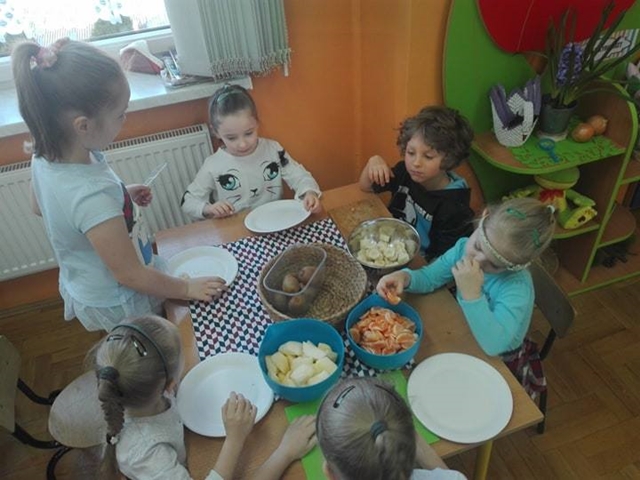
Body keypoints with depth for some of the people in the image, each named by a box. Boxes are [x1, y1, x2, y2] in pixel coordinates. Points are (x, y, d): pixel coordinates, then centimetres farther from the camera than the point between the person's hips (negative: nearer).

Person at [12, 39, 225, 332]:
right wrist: (188, 289, -14)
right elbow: (130, 276, -29)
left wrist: (121, 196, 0)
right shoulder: (92, 196, -40)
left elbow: (39, 206, 7)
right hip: (120, 307, -7)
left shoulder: (45, 156, -15)